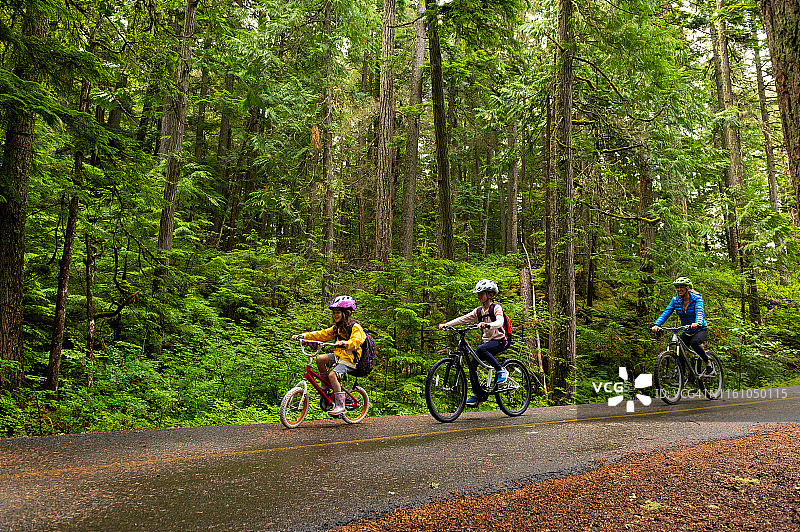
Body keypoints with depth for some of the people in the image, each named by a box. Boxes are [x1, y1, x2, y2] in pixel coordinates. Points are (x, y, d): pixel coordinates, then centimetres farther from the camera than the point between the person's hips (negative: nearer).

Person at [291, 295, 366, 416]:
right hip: (338, 356, 8)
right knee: (320, 358, -14)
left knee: (332, 374, -27)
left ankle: (340, 405, -21)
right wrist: (303, 336, 1)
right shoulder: (336, 328, 14)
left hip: (350, 360, -8)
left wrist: (344, 343, -46)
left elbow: (355, 342, -27)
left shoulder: (355, 327, -10)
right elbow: (322, 334, 10)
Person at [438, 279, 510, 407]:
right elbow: (463, 319, 2)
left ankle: (501, 370, -18)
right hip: (487, 341, 6)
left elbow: (499, 322, -27)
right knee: (472, 363, -11)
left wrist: (487, 324, -47)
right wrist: (446, 324, -11)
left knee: (481, 349, -35)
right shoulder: (479, 311, 10)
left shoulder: (496, 308, -7)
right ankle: (477, 394, 1)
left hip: (499, 341, -6)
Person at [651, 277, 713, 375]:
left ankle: (708, 363, -10)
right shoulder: (675, 300, -4)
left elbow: (700, 312, -33)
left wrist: (697, 323, -56)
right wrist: (656, 324, -35)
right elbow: (666, 313, -16)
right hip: (687, 332, 4)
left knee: (694, 343, -34)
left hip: (700, 330, -4)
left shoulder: (696, 298, -16)